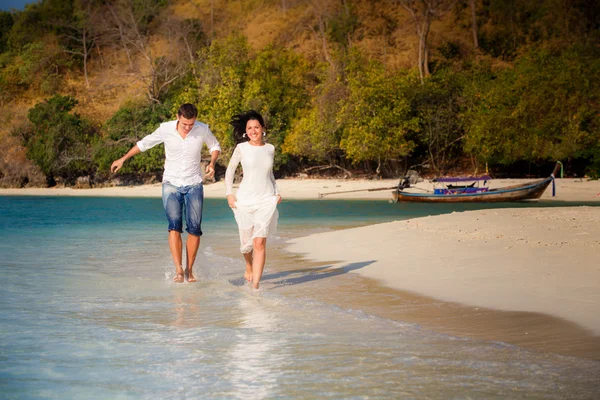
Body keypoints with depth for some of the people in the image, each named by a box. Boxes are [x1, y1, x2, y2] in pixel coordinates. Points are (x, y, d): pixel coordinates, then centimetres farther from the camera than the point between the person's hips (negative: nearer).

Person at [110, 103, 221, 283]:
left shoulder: (203, 130, -8)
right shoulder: (165, 129, -9)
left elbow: (215, 146, 12)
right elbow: (145, 143, 8)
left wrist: (212, 163, -8)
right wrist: (123, 159, 13)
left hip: (194, 185, 1)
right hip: (171, 184, -1)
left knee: (194, 229, -5)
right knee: (174, 226, -17)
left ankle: (189, 270, 8)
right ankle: (179, 271, -22)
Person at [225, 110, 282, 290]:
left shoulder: (270, 149, 8)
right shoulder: (242, 148, -1)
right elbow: (230, 170, 8)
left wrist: (277, 192, 11)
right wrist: (229, 194, -1)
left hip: (266, 200, 1)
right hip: (245, 199, -1)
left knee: (260, 242, -11)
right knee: (247, 242, 7)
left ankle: (255, 285, -13)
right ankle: (249, 267, 42)